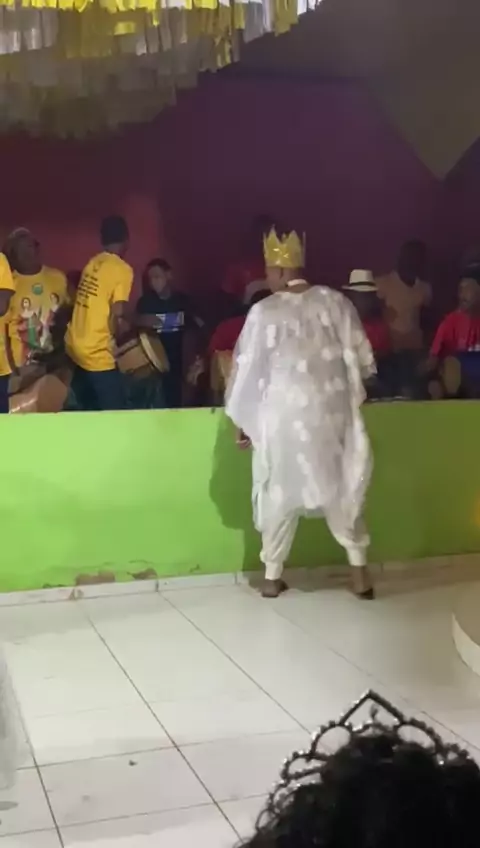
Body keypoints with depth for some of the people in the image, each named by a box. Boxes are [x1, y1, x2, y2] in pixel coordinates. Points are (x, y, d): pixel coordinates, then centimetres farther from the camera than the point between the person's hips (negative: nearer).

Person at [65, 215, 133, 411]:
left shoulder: (92, 263, 10)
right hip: (96, 353, -8)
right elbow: (118, 316, -20)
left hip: (75, 347, 8)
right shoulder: (122, 269, -12)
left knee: (87, 410, 19)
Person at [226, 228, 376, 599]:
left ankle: (273, 576, 18)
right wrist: (352, 396, 17)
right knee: (341, 490, 13)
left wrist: (243, 420, 7)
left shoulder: (264, 312, -8)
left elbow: (247, 369, -4)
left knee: (280, 493, 11)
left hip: (283, 414, -2)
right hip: (332, 410, 2)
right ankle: (360, 571, 14)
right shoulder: (335, 301, -2)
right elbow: (360, 357, 0)